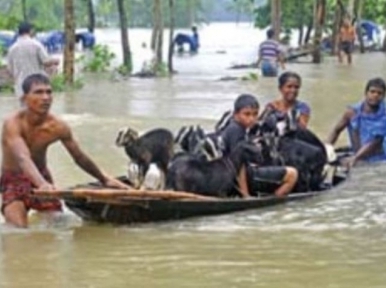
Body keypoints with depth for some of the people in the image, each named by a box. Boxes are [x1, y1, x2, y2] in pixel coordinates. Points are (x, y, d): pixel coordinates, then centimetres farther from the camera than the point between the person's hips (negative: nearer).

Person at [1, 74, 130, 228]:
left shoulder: (57, 127, -14)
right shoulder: (13, 123, -27)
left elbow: (80, 158, 2)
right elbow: (23, 159, -43)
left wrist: (105, 179, 3)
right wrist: (41, 184, -61)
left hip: (42, 178, 4)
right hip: (14, 180, -4)